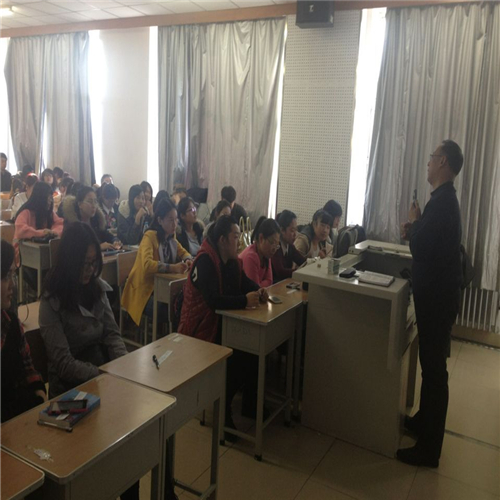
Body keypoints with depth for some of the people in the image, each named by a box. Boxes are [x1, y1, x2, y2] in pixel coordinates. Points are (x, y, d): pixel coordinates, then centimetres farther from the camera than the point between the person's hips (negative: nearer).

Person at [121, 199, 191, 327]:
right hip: (145, 291, -7)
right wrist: (173, 267, -40)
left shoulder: (171, 236, 6)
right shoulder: (150, 236, -18)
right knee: (170, 313, -29)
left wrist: (188, 260, -5)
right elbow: (147, 264, -32)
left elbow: (183, 252, 19)